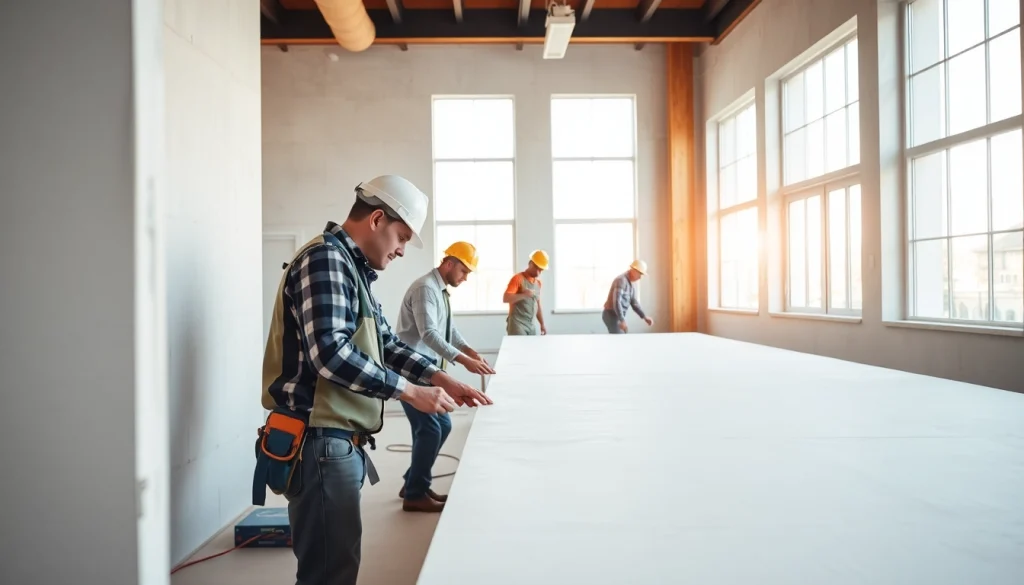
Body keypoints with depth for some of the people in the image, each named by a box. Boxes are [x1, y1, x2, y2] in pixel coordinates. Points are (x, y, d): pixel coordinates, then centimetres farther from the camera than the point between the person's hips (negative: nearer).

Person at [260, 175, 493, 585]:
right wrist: (410, 392, -19)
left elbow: (385, 343, 20)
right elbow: (330, 354, -25)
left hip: (340, 441, 10)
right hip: (321, 441, -10)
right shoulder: (325, 259, -15)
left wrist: (440, 378, 8)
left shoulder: (353, 267, 16)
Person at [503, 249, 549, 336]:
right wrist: (524, 295, -24)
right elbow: (505, 298, -15)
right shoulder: (518, 279, -5)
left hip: (531, 325, 7)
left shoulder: (538, 282, 18)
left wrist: (542, 324, 18)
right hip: (517, 324, -7)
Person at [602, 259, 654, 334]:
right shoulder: (621, 280, -20)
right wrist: (622, 321, -32)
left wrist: (644, 317, 6)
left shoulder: (632, 283, 12)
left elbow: (634, 302, 16)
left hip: (618, 315, 10)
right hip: (612, 315, -10)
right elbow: (616, 302, -29)